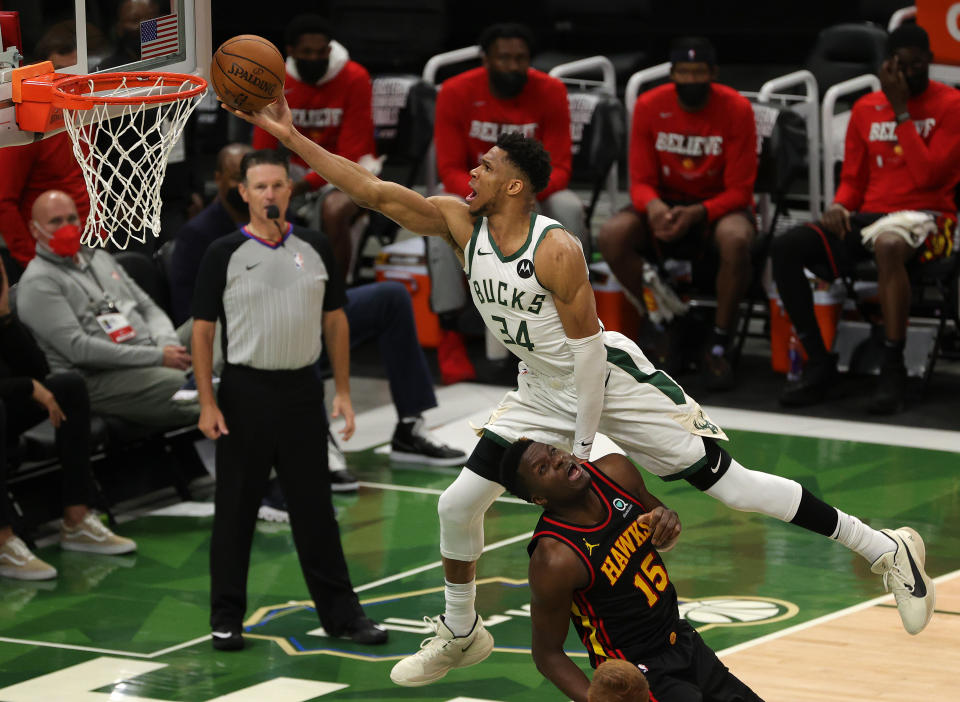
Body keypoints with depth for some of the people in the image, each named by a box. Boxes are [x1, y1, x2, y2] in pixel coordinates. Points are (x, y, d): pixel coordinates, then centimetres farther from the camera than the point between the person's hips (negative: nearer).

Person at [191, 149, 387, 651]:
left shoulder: (315, 249, 5)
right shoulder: (224, 254, -4)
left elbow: (335, 322, 10)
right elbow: (202, 330, -3)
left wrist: (343, 392, 5)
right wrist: (207, 403, -9)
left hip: (302, 391, 3)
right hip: (244, 392, -2)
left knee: (315, 508, 7)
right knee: (235, 510, 4)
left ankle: (340, 612, 13)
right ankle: (226, 618, 12)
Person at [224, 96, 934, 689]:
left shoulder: (556, 249, -26)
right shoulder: (462, 223, -7)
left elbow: (586, 347, -21)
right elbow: (375, 190, -8)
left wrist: (584, 446, -18)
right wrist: (290, 136, -15)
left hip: (611, 378, -7)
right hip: (543, 394, 7)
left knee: (729, 483, -9)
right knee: (457, 504, 2)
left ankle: (887, 549, -2)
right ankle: (461, 634, 26)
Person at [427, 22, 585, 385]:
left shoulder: (550, 92, -13)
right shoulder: (456, 92, -14)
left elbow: (559, 167, -13)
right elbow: (450, 169, -15)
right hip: (473, 189, -1)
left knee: (569, 209, -31)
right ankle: (450, 337, -28)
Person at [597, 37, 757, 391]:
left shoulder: (736, 109, -12)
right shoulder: (649, 106, -5)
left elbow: (739, 190, -12)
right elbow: (641, 180, -4)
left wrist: (697, 214, -31)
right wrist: (652, 207, -29)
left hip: (718, 206, -2)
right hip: (665, 203, 2)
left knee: (736, 240, -39)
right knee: (611, 236, -28)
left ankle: (718, 345, -22)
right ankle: (651, 321, -7)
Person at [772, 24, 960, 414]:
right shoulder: (866, 109, 14)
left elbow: (928, 175, -14)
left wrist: (901, 110, -12)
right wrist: (839, 206, -5)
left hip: (926, 216, -6)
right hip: (869, 215, 6)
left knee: (888, 245, -42)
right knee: (786, 247, -17)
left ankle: (893, 369, -38)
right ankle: (819, 364, -14)